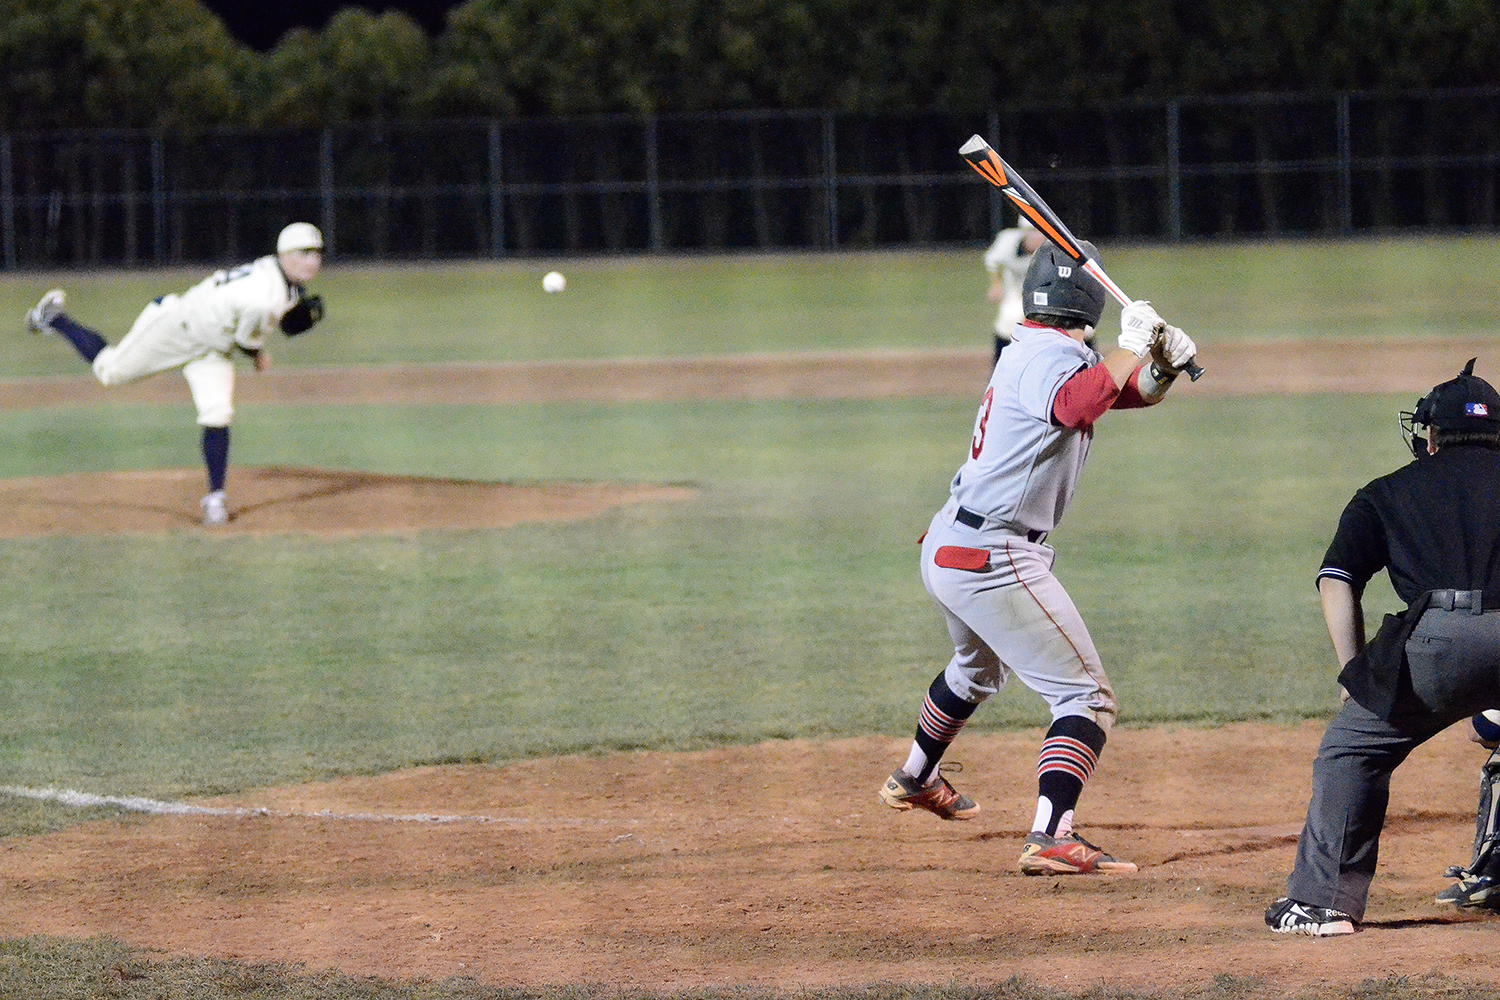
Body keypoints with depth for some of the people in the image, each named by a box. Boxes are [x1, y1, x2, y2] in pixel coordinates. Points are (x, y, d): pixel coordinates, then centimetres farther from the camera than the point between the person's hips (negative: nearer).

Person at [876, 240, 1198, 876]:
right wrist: (1133, 347, -34)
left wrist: (1161, 363, -5)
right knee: (1087, 697, -12)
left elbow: (1131, 391, 16)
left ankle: (914, 779, 57)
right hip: (993, 560, -10)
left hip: (947, 547, 10)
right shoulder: (1048, 357, -18)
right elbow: (1075, 406, -41)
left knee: (978, 669, 37)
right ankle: (1051, 836, -27)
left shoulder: (1034, 350, 12)